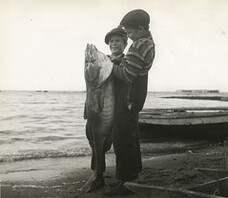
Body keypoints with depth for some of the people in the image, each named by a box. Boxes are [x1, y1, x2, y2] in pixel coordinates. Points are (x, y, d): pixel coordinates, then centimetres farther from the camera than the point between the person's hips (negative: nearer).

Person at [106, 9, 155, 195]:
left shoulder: (139, 46, -20)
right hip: (136, 95, 11)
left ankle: (126, 182, 2)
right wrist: (116, 62, 6)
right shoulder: (149, 42, 13)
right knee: (131, 136, 20)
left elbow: (127, 75, -22)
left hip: (129, 97, -11)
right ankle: (135, 171, 34)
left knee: (122, 139, -6)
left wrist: (111, 65, -7)